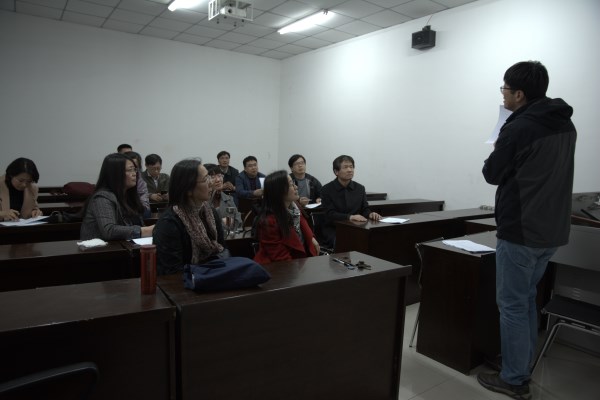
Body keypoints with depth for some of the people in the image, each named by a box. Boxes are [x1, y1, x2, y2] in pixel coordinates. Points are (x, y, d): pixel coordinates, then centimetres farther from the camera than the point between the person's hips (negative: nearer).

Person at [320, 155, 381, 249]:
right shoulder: (327, 190, -3)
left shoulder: (360, 188, 10)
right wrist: (350, 217, -26)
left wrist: (370, 214, -15)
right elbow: (330, 214, -11)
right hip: (334, 229, -4)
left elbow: (365, 209, 10)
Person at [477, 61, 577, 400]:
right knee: (526, 300, 19)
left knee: (512, 305, 3)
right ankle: (523, 371, 30)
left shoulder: (519, 127, -17)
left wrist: (498, 151, 12)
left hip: (520, 232, -9)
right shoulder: (566, 125, 10)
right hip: (552, 230, 9)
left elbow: (492, 174, -6)